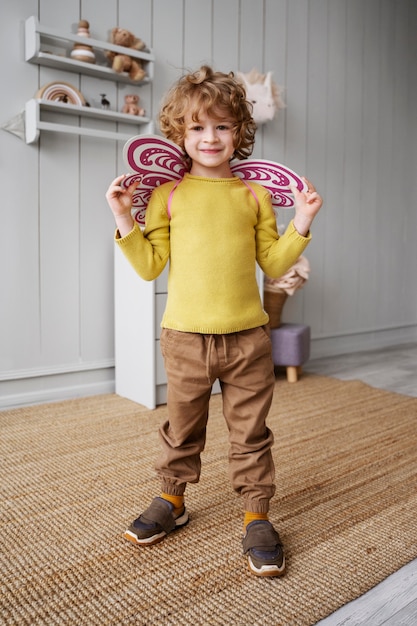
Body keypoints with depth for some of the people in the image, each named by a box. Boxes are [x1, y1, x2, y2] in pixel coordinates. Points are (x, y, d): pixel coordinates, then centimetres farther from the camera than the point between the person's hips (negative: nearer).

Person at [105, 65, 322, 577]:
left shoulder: (254, 195, 5)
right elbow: (150, 266, 1)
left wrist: (301, 224, -3)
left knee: (251, 431, 10)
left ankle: (255, 512, 28)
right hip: (185, 338, 0)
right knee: (181, 427, 17)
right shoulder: (167, 194, 3)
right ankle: (172, 499, 39)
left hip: (248, 338, 1)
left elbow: (274, 265, 7)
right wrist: (123, 218, -6)